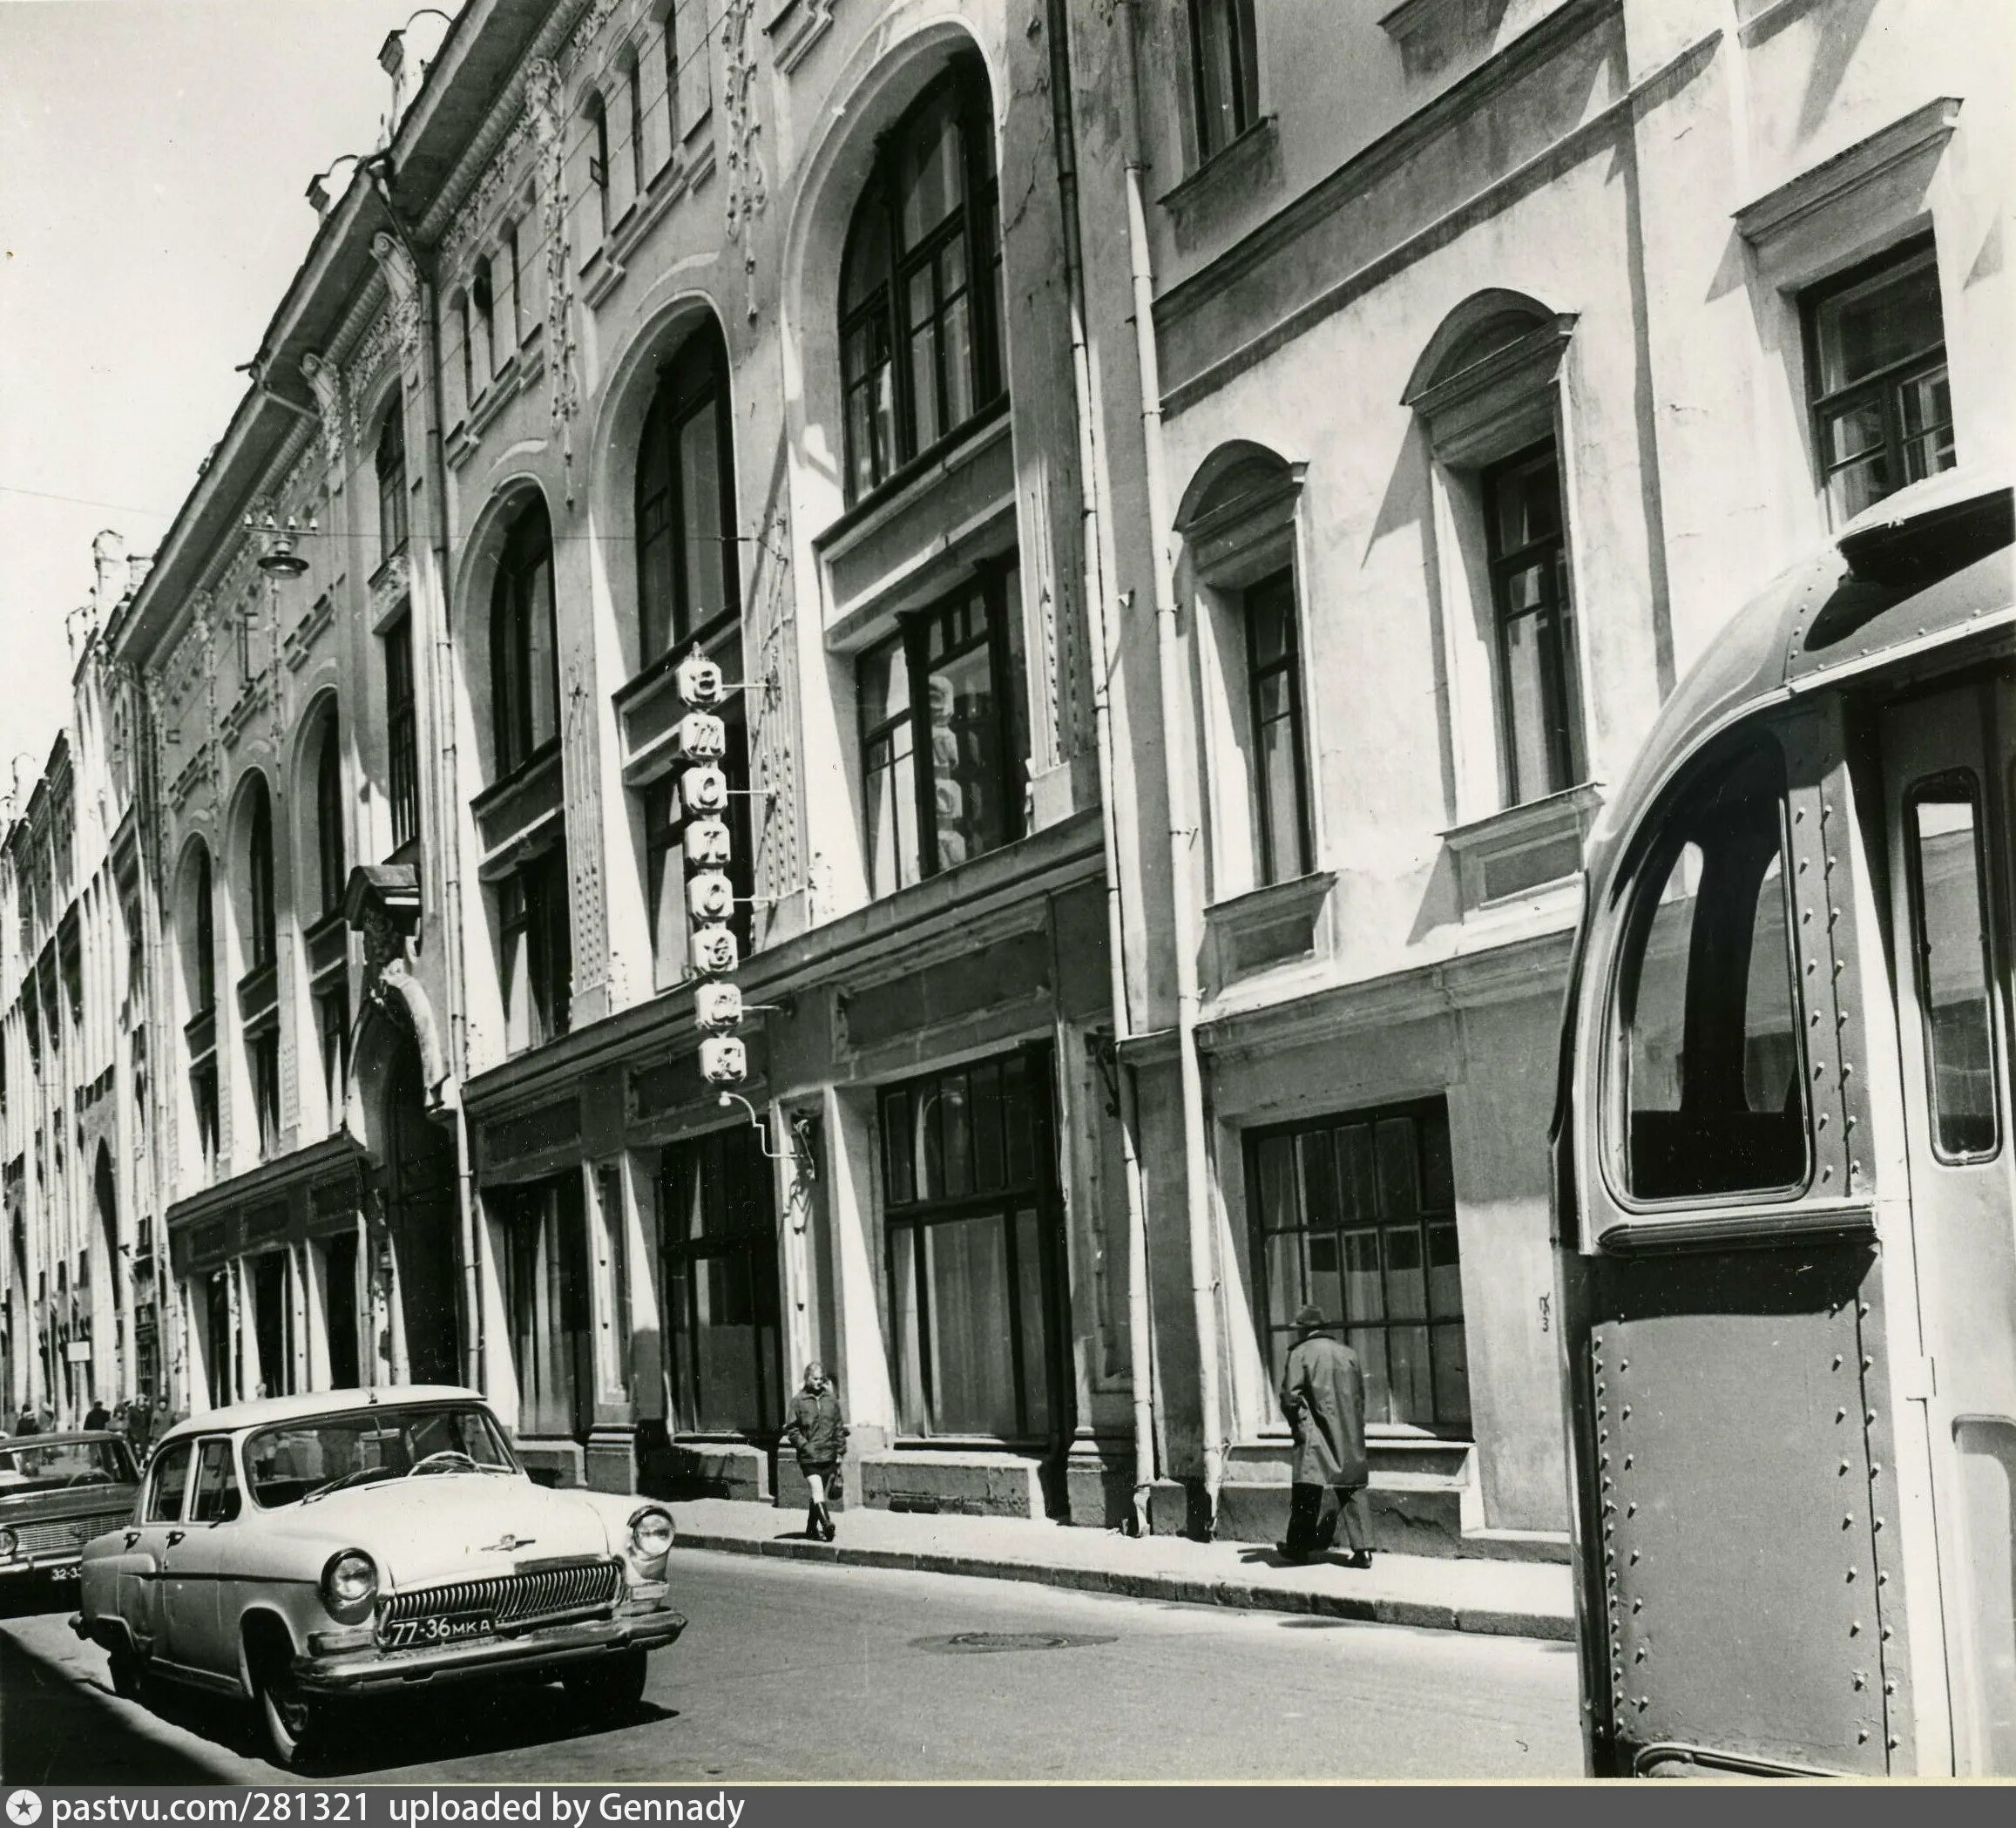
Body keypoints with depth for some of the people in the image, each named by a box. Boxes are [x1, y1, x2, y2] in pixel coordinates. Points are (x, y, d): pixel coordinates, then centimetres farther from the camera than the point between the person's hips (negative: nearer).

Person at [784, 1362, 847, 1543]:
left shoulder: (831, 1399, 9)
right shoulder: (798, 1401, -1)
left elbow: (839, 1427, 14)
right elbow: (792, 1430, 0)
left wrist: (840, 1451, 10)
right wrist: (804, 1445, -12)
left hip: (829, 1456, 4)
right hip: (809, 1457, -4)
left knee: (821, 1494, 10)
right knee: (818, 1491, -17)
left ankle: (811, 1528, 22)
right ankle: (827, 1524, -22)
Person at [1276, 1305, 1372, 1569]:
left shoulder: (1301, 1354, -4)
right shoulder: (1348, 1353, 11)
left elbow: (1290, 1396, -11)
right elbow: (1360, 1396, 15)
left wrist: (1298, 1425, 1)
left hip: (1317, 1436, -5)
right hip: (1350, 1437, 5)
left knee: (1309, 1491, 1)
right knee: (1352, 1491, 6)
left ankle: (1299, 1546, 6)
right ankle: (1361, 1550, 1)